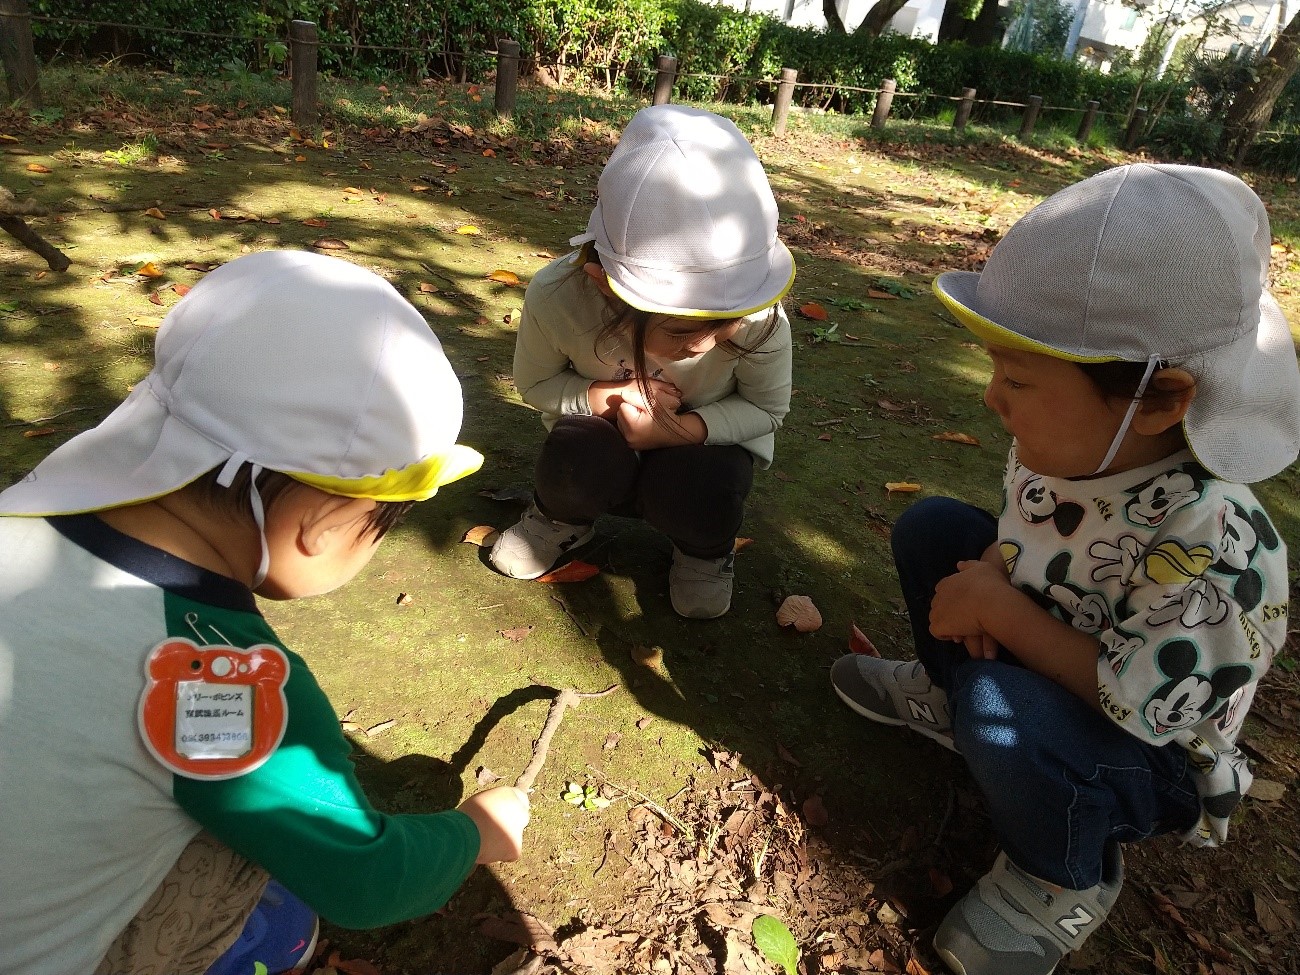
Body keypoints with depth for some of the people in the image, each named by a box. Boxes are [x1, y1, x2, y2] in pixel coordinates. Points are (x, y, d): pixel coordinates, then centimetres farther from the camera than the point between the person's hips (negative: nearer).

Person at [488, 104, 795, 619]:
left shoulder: (760, 319, -34)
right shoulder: (555, 297, -32)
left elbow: (766, 409, -16)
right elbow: (535, 383, -12)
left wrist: (681, 429, -34)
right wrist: (607, 396, -32)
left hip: (707, 435, 0)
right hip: (606, 433, 1)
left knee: (699, 501, -32)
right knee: (574, 462, -32)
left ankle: (703, 549, 7)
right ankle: (562, 519, 7)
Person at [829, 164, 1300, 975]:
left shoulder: (1213, 547, -37)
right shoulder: (1071, 442, -15)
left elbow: (1132, 708, -34)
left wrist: (997, 609, -29)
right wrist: (988, 581, -18)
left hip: (1152, 760, -7)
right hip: (1053, 674, 7)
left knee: (1002, 709, -38)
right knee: (933, 526, -2)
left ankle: (1067, 883, -4)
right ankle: (947, 699, 19)